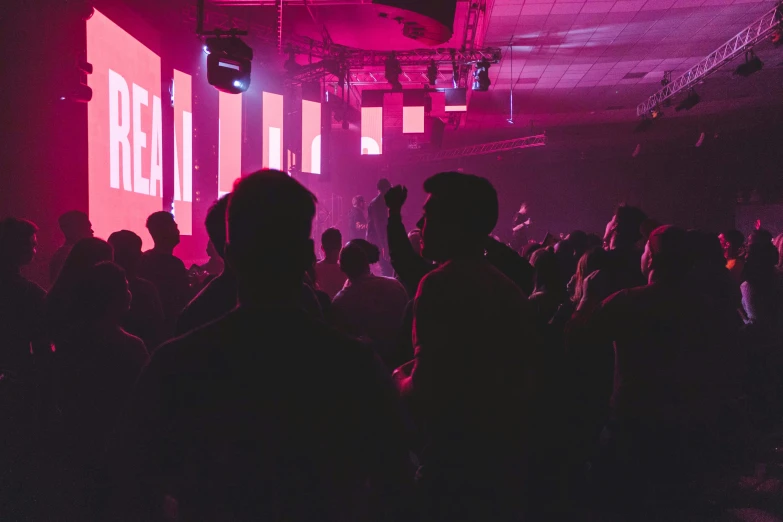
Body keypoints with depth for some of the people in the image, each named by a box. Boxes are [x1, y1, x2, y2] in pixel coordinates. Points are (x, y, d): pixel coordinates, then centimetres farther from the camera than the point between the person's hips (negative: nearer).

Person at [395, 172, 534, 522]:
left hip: (455, 462, -8)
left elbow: (424, 391, -22)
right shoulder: (509, 289, 8)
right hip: (503, 453, 8)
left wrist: (400, 378, 0)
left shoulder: (441, 285, -17)